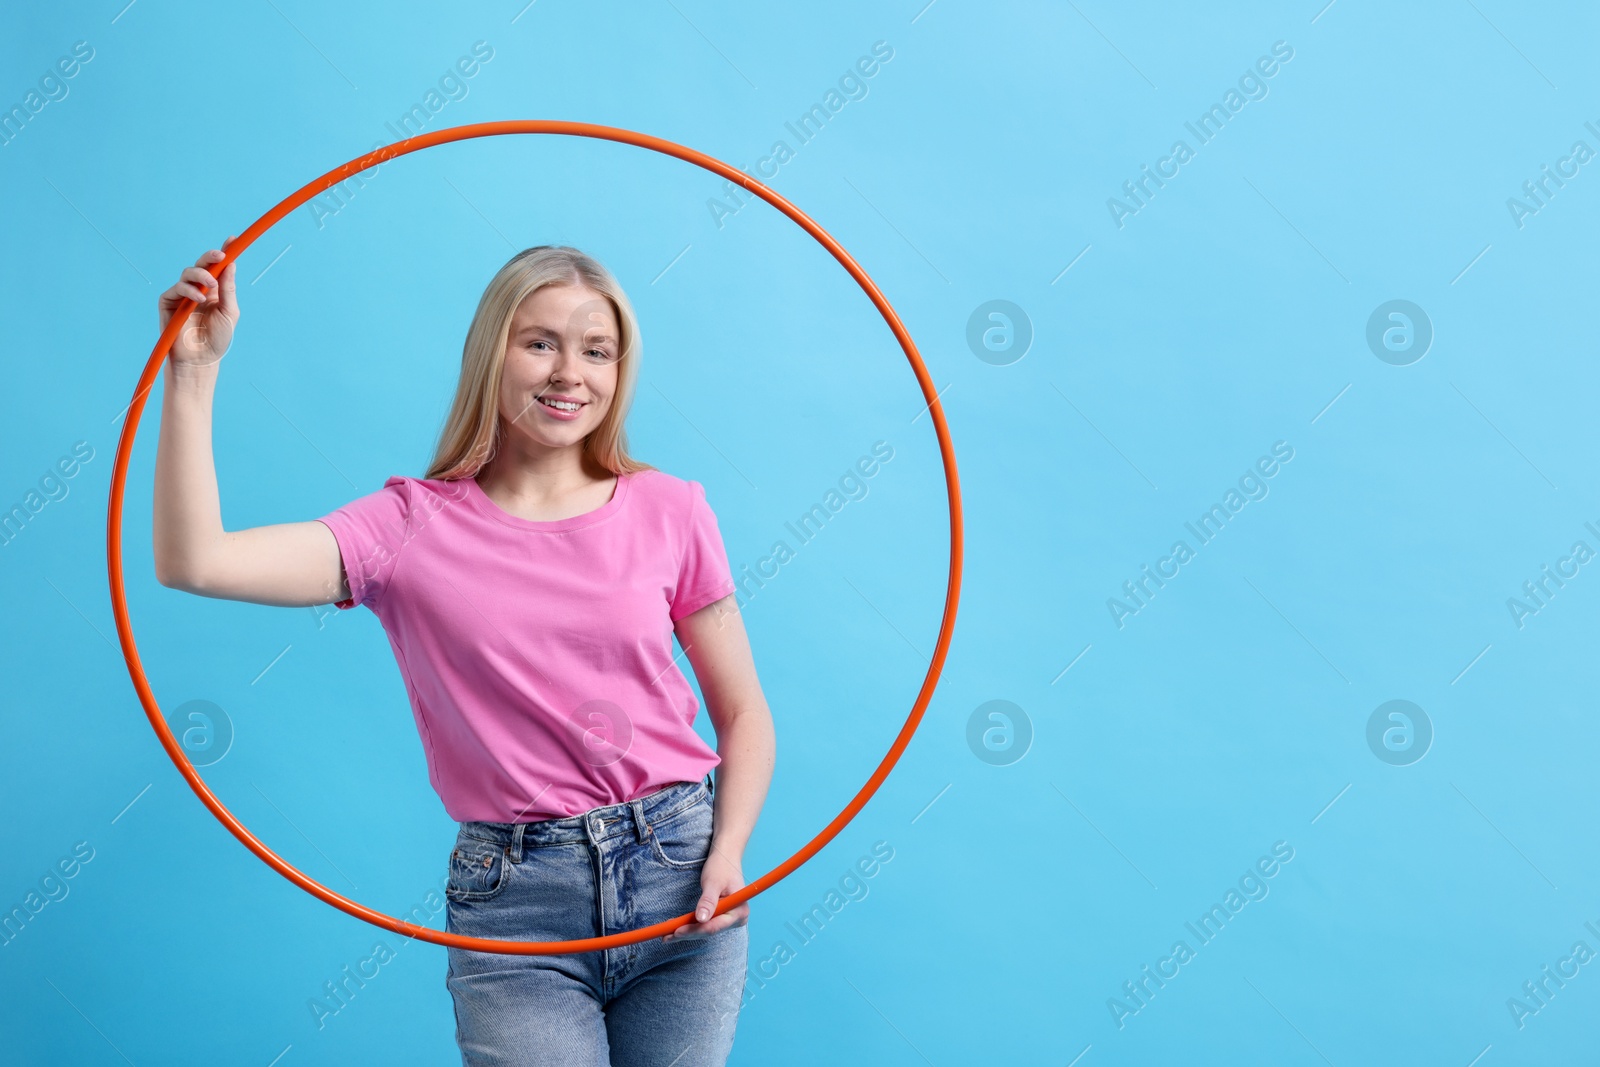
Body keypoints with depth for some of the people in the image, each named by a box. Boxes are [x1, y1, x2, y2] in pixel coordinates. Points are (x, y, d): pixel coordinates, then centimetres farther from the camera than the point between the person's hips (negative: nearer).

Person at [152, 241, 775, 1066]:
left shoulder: (669, 512, 2)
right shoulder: (414, 527, -1)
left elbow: (743, 715, 7)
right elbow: (193, 562, -13)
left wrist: (728, 855, -9)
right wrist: (193, 372, -15)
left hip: (679, 878, 2)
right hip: (513, 902, -1)